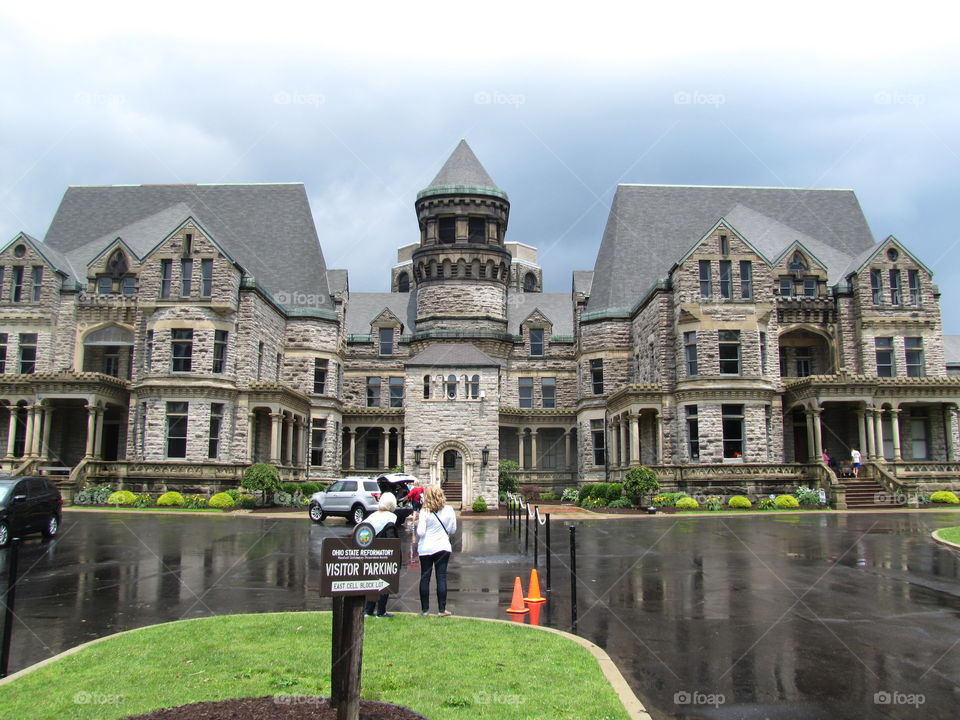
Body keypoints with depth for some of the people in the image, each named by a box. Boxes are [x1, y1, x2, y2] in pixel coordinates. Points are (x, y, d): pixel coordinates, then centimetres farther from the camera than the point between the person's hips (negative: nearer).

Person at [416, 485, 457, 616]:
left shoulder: (424, 512, -12)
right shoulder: (449, 510, -4)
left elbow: (420, 532, -15)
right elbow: (453, 530, 3)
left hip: (425, 549, -1)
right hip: (443, 547, 1)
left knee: (425, 578, 8)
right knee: (441, 578, 5)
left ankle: (425, 609, 14)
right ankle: (442, 609, 7)